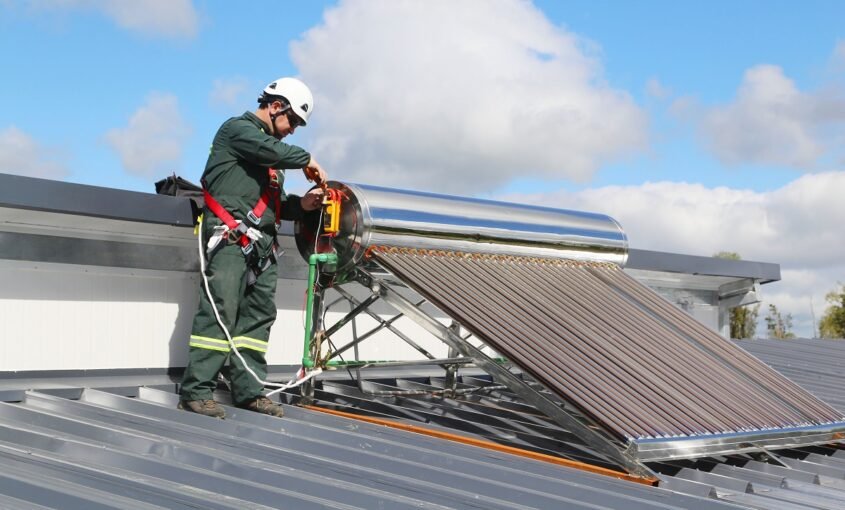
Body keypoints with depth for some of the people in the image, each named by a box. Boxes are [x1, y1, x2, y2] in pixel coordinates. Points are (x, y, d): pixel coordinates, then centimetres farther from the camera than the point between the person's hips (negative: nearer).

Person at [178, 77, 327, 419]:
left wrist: (301, 205, 7)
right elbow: (270, 149, -16)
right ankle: (196, 391, -16)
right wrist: (306, 159, -3)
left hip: (263, 245, 9)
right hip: (231, 238, -9)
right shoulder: (237, 129, 3)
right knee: (221, 311, -16)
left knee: (258, 316, 3)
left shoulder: (274, 157, 28)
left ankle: (249, 391, 5)